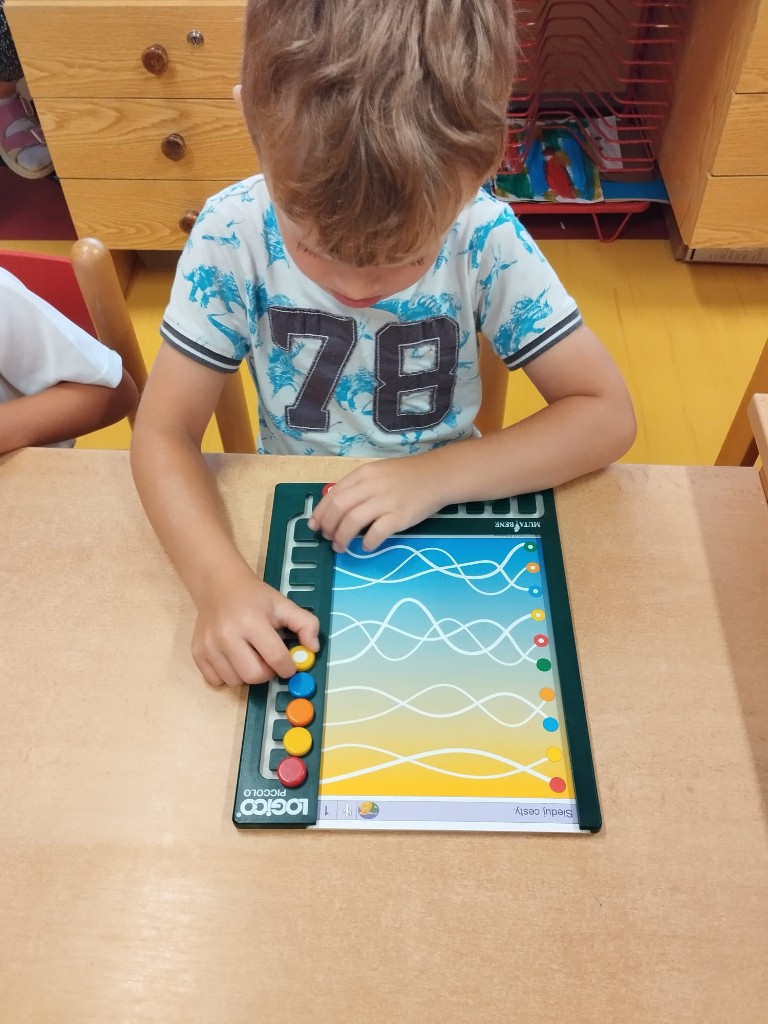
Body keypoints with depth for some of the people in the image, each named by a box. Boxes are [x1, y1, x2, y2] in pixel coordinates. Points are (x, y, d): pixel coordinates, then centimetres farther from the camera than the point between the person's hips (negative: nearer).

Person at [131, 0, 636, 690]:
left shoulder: (486, 239, -21)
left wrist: (438, 475, -28)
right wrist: (222, 579, -33)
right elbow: (165, 431, -16)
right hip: (296, 524, 1)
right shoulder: (235, 234, -20)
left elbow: (607, 414, -16)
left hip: (442, 521, 0)